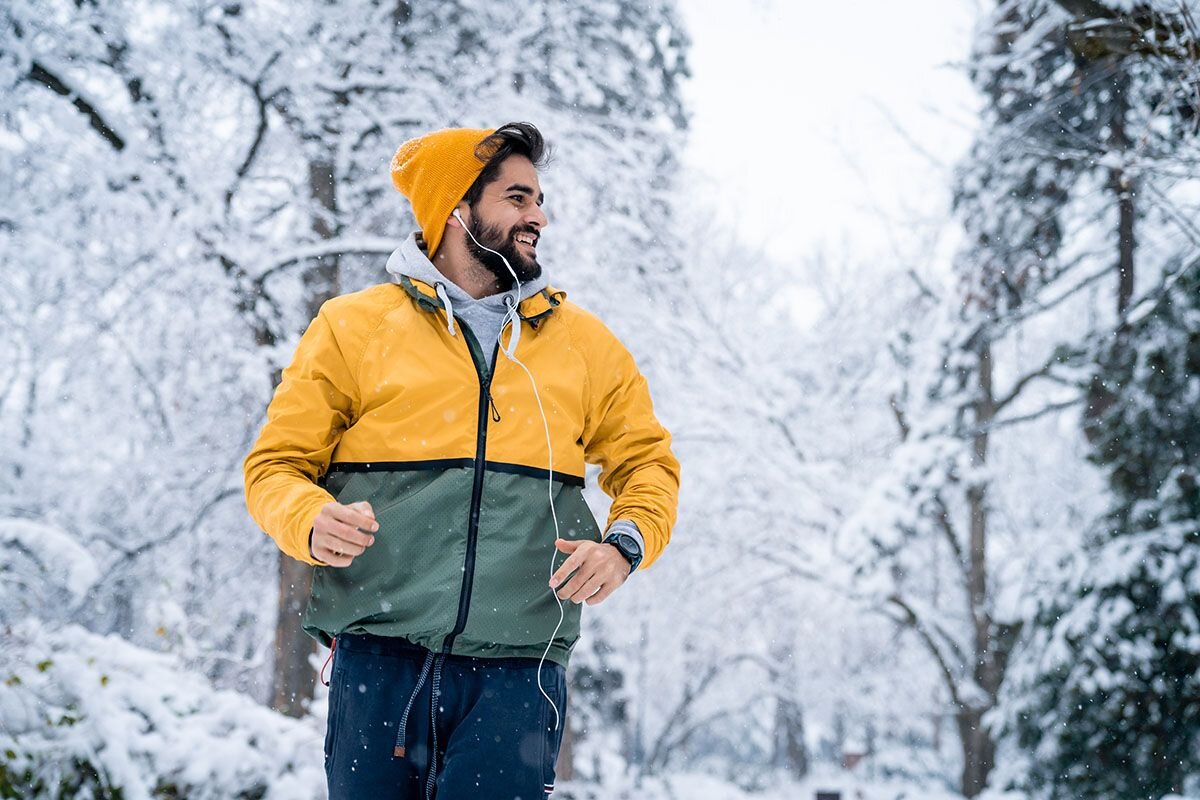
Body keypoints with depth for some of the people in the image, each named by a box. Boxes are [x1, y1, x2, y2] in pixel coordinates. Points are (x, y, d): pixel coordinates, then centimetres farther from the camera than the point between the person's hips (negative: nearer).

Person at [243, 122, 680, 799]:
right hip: (379, 663, -1)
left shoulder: (586, 343, 14)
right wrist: (312, 521, -13)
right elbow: (277, 466, 10)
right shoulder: (353, 328, 8)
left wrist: (626, 545, 0)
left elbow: (647, 462, 21)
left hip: (517, 671, 1)